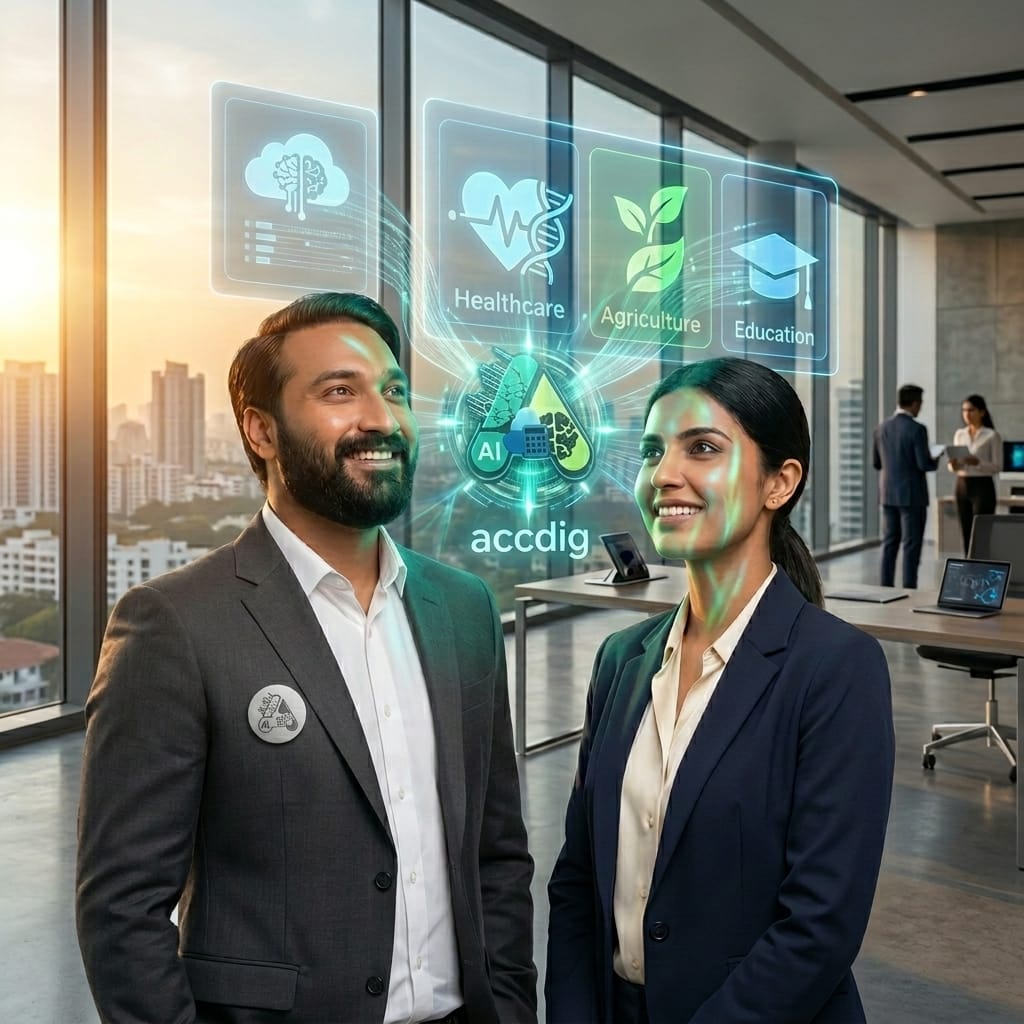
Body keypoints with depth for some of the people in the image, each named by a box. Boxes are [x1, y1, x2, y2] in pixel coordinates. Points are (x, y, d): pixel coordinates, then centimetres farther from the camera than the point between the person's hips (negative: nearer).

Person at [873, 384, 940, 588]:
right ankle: (909, 591, 1)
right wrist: (935, 460, 6)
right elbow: (924, 465, -16)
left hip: (888, 494, 6)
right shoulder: (917, 429, -14)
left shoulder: (881, 427, 5)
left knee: (889, 544, 10)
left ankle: (886, 589, 10)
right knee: (911, 545, 0)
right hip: (912, 495, -6)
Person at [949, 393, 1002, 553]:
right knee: (967, 535, 6)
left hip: (983, 487, -5)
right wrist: (953, 464, -11)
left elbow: (997, 466, -8)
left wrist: (977, 462, -25)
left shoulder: (992, 435, -5)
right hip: (962, 486, 5)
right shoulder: (959, 434, 10)